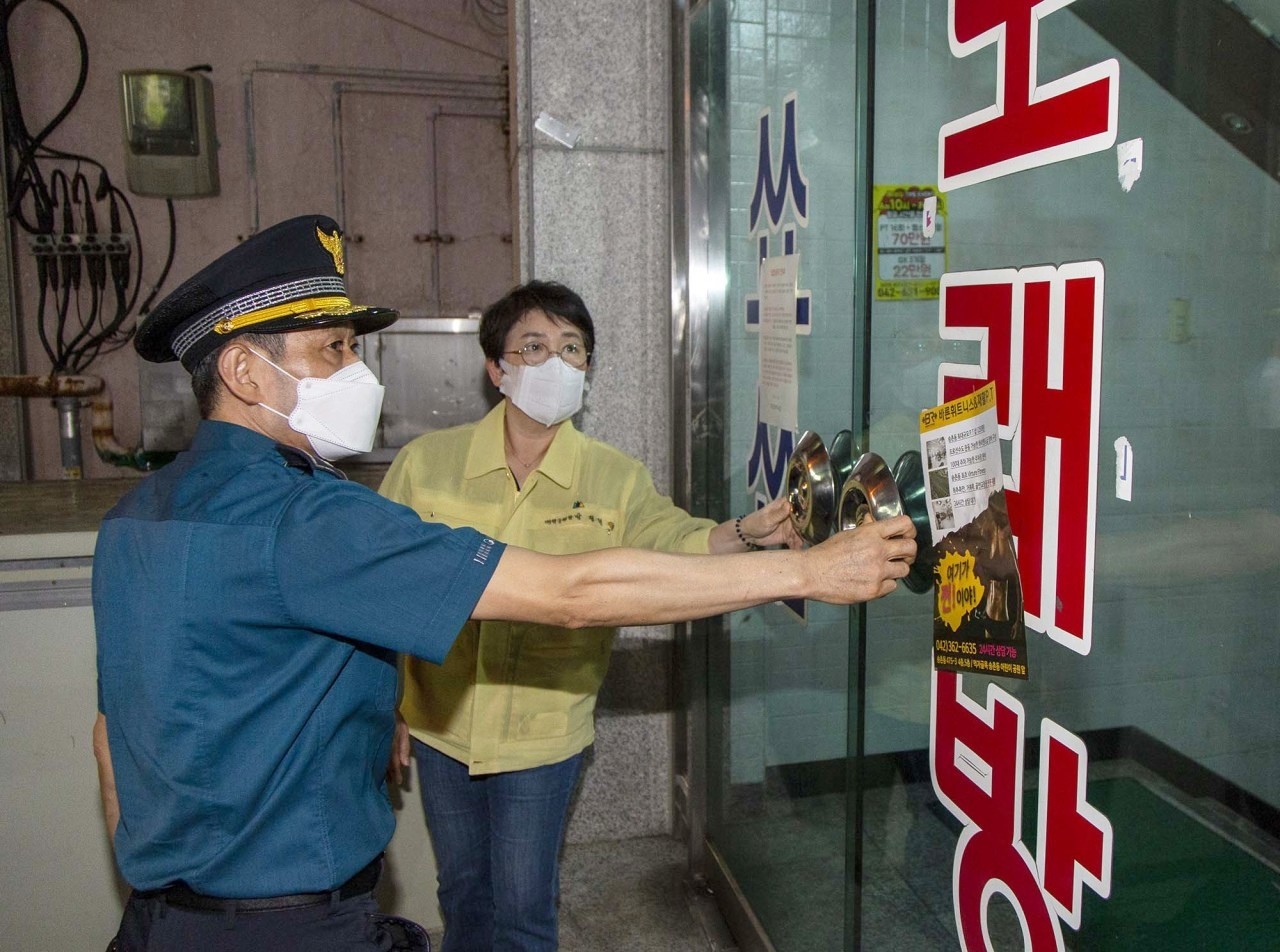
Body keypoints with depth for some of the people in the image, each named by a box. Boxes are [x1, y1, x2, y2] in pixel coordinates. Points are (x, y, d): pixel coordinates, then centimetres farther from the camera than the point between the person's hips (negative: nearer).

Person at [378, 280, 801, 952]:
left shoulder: (615, 479, -8)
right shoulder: (425, 461, -8)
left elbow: (669, 537, -23)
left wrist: (742, 534, -44)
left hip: (543, 739, -1)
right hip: (439, 727, 2)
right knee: (462, 893, 22)